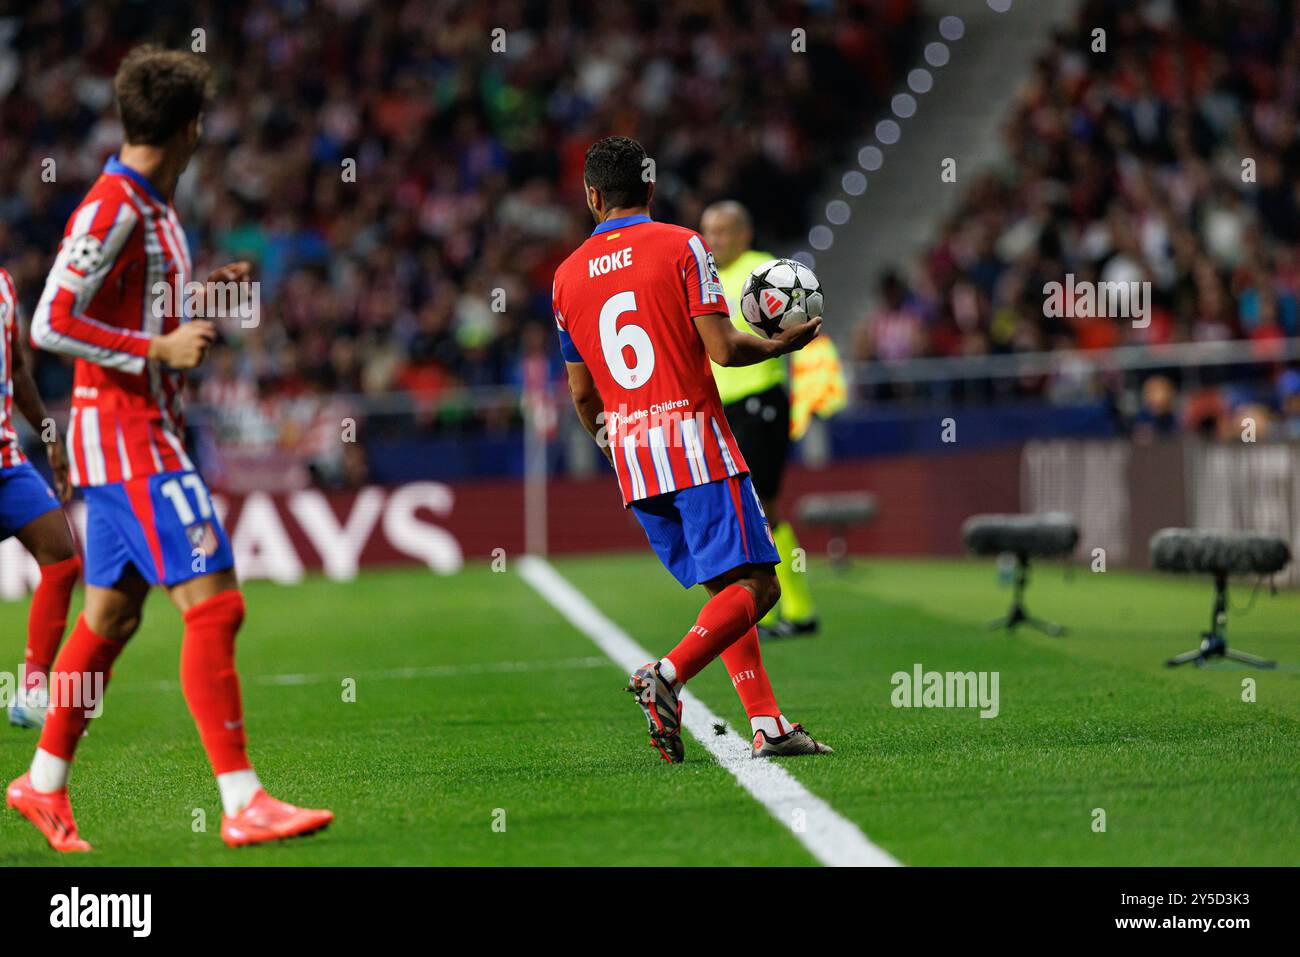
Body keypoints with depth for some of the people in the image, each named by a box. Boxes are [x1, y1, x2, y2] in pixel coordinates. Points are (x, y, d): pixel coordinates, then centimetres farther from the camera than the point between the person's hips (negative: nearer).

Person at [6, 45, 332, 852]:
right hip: (128, 435, -10)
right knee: (214, 603, -14)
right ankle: (242, 803, -15)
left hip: (148, 435, 10)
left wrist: (202, 291, 16)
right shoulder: (112, 207, -15)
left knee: (112, 614, 14)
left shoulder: (152, 208, 14)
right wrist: (161, 348, -19)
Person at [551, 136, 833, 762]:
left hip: (630, 455, 6)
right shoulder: (682, 247, -4)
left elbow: (582, 393, 15)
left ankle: (766, 724, 3)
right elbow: (722, 348, -12)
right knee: (754, 585, -6)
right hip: (694, 440, -6)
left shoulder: (568, 276, 10)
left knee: (725, 590, 12)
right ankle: (667, 676, -26)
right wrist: (779, 345, 7)